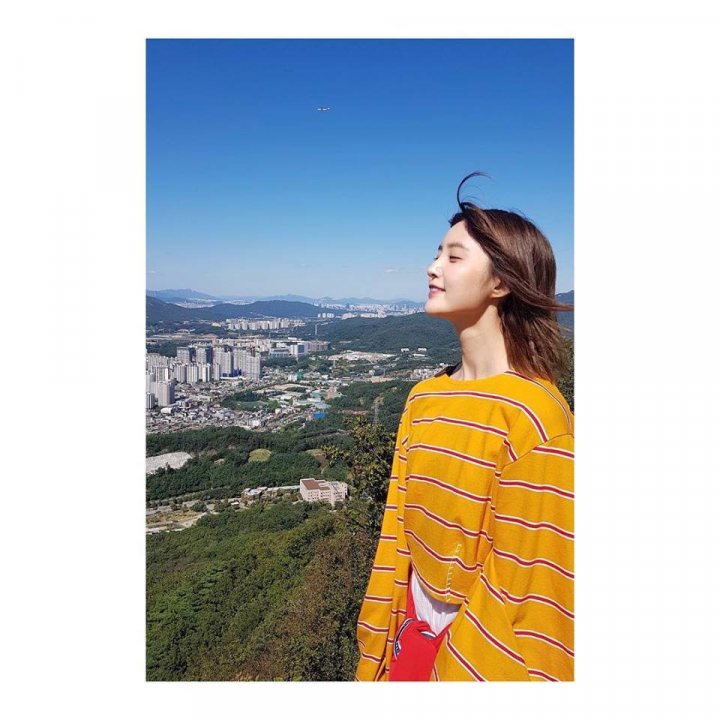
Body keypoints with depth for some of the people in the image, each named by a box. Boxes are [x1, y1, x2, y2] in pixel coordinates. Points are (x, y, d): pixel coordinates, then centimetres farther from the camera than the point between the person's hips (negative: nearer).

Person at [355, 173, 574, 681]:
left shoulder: (533, 416, -24)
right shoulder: (424, 399, -3)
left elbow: (529, 585, -18)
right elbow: (399, 533, 3)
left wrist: (461, 669, -11)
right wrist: (377, 654, 7)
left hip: (482, 647, -5)